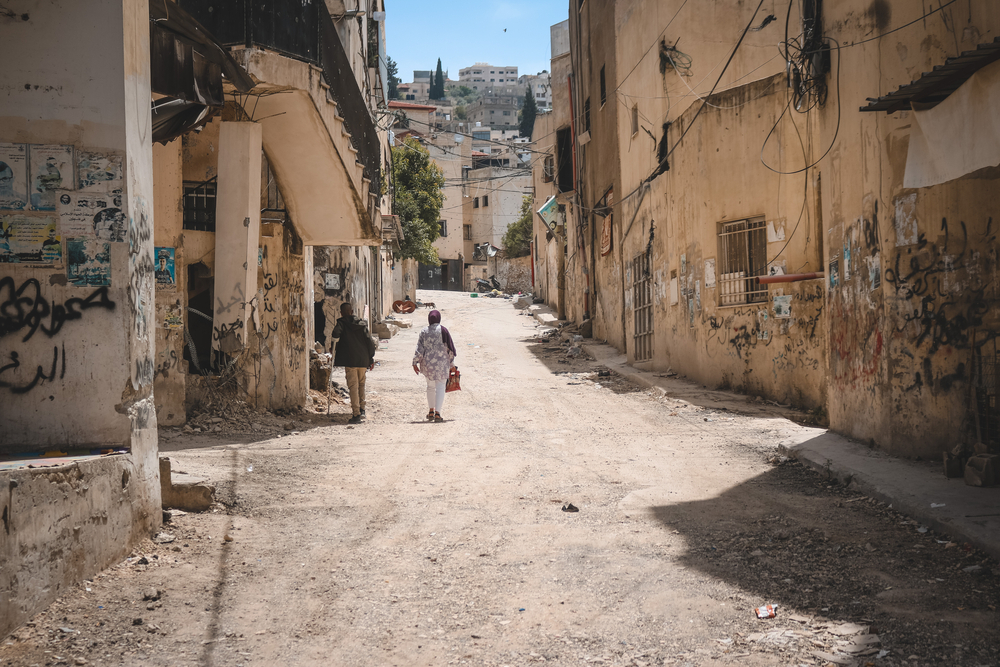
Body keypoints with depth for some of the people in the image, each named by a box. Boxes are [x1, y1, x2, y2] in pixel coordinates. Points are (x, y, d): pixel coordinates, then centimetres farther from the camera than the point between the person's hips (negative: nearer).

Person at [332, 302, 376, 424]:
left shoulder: (341, 322, -1)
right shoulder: (362, 323, 9)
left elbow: (336, 333, -22)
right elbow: (370, 341, 7)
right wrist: (372, 359, 13)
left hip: (350, 359, -4)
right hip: (363, 359, 4)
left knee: (353, 386, -4)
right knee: (361, 384, 22)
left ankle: (356, 414, -9)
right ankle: (362, 410, 23)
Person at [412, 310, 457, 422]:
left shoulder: (424, 331, -2)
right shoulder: (442, 330, -7)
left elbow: (419, 348, -4)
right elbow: (450, 348, -3)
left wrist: (415, 362, 1)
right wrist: (451, 363, 6)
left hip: (427, 363, 3)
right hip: (442, 362, -3)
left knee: (430, 386, 20)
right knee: (440, 387, 1)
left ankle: (431, 411, 23)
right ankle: (437, 413, -10)